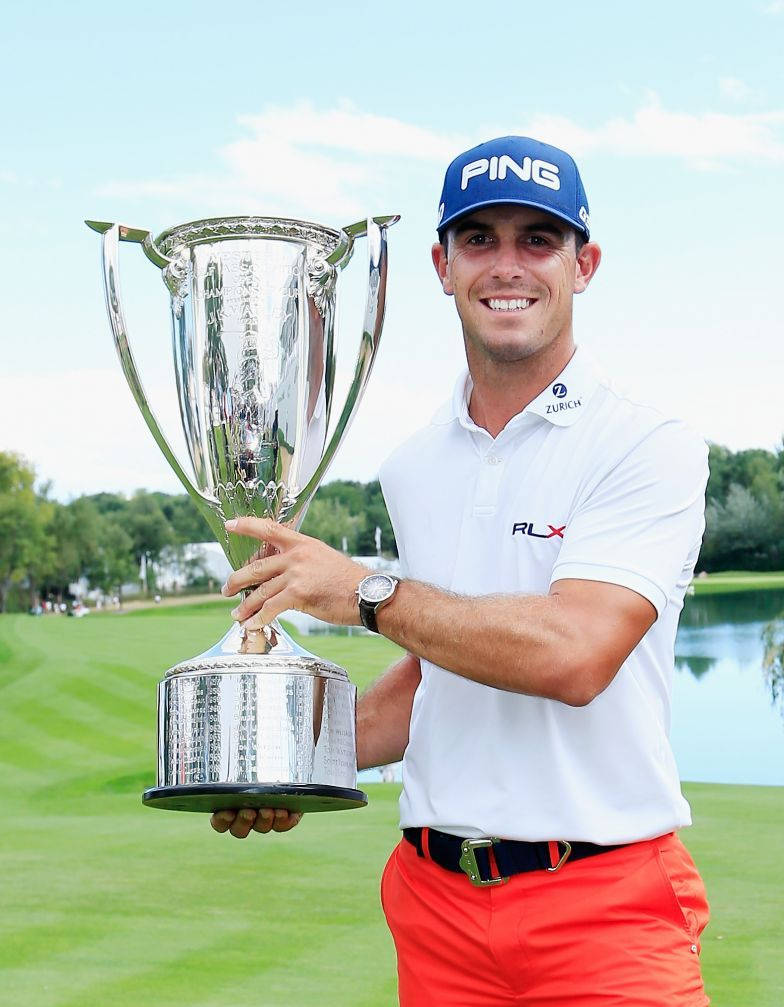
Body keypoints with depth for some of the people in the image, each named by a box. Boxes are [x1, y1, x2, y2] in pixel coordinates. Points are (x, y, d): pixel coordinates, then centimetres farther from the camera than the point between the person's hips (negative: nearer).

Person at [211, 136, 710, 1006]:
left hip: (607, 909, -5)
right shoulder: (412, 470, 10)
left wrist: (362, 591, -15)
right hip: (437, 900, 5)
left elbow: (574, 653, -23)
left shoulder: (650, 449, -9)